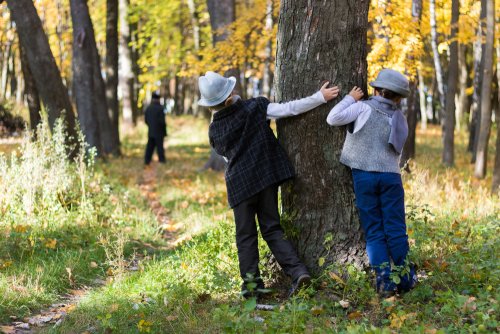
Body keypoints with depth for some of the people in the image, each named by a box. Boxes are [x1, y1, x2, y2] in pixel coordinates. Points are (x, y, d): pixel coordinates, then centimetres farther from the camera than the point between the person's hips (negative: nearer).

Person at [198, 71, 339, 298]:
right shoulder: (255, 108, -6)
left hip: (239, 183, -1)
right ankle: (297, 271, -5)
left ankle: (251, 284, 5)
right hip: (267, 177, 1)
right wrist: (320, 97, -2)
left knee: (245, 235, 9)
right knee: (271, 228, 10)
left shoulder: (215, 130, -1)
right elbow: (290, 109, -8)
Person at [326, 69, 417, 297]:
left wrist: (350, 98, 6)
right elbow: (397, 152, 17)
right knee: (395, 229, 7)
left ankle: (384, 279, -4)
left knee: (374, 231, 3)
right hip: (390, 175, 2)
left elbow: (333, 119, -4)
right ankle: (403, 277, 11)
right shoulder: (400, 119, 13)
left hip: (364, 175, -2)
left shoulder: (364, 108, -1)